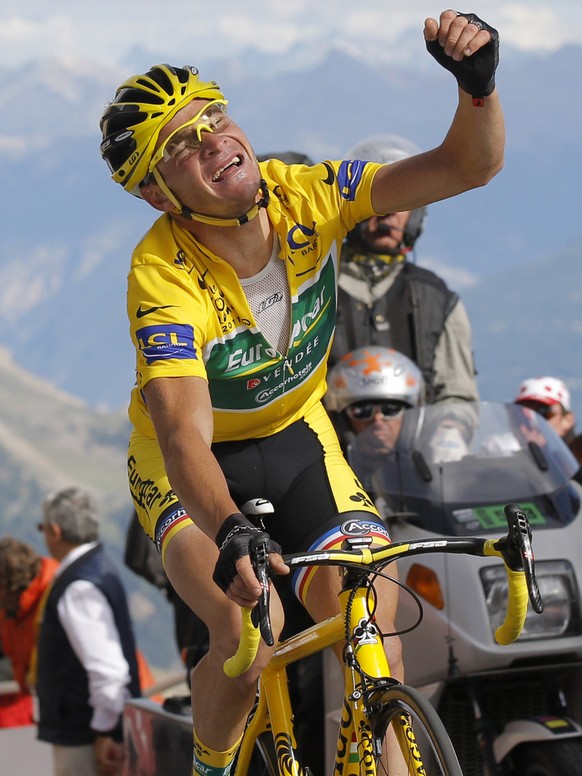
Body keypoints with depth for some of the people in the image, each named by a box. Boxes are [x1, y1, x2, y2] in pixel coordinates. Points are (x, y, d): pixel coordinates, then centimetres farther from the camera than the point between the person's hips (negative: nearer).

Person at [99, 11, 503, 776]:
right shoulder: (163, 279, -31)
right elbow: (184, 434, -43)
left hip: (297, 438, 4)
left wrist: (478, 82, -45)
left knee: (374, 627, -17)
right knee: (249, 630, -29)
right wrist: (230, 532, -62)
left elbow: (467, 166, -23)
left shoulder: (302, 197, -20)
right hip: (196, 464, -4)